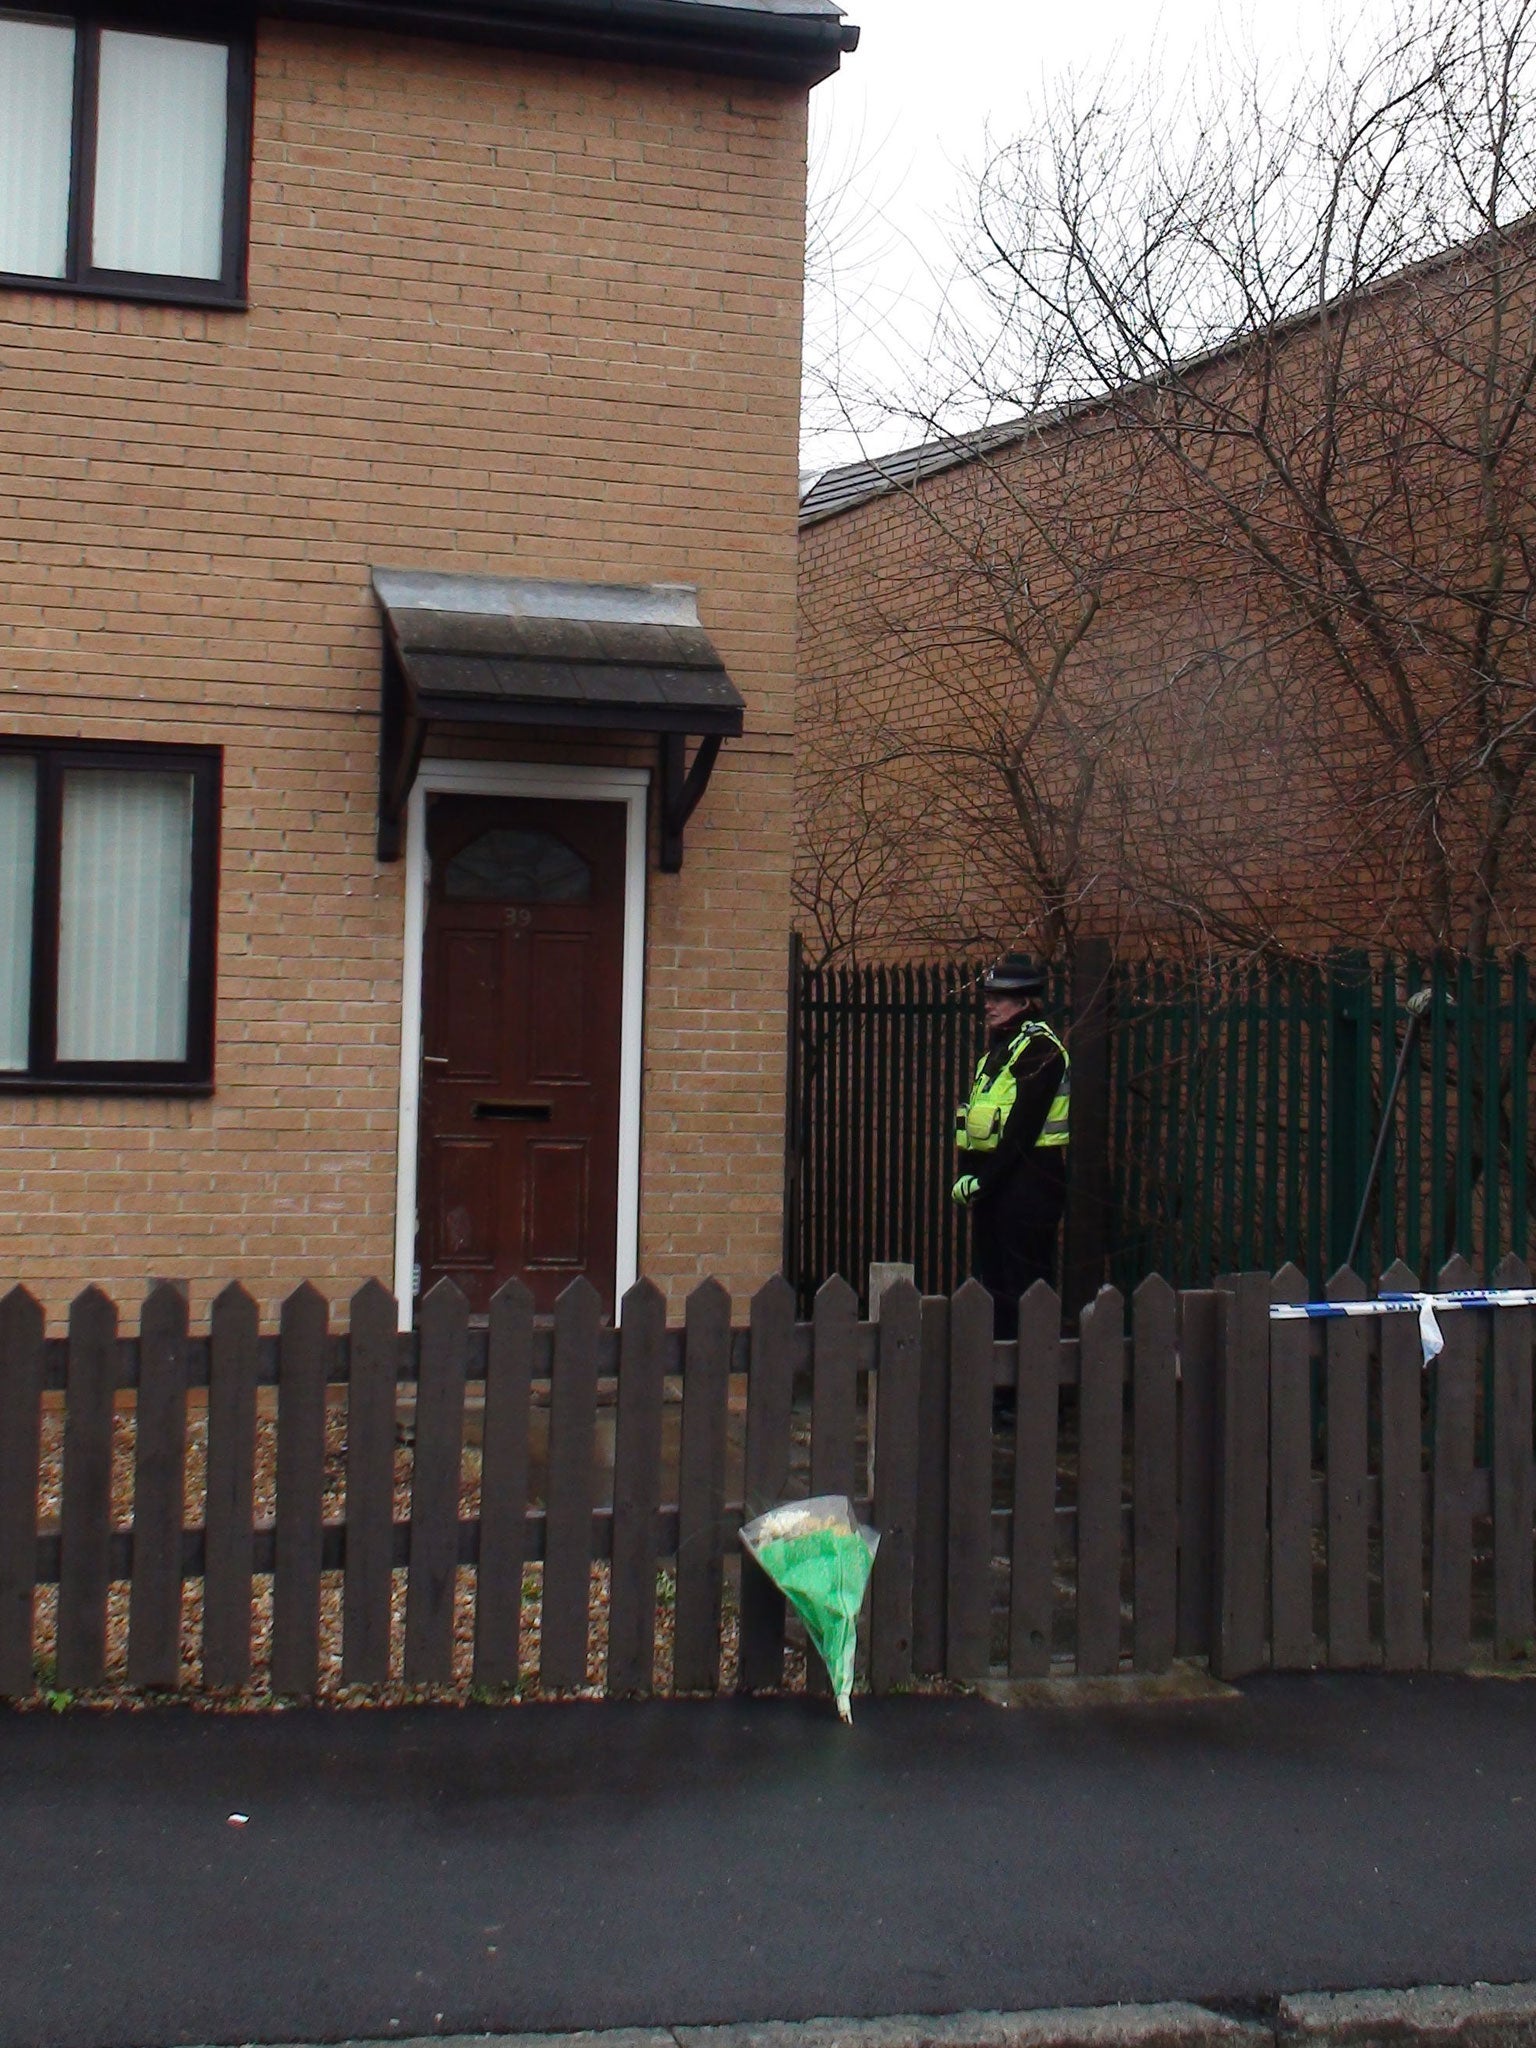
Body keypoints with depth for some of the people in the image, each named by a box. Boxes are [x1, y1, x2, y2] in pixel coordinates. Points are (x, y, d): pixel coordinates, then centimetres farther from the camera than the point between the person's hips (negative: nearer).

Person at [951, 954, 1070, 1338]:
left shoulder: (1040, 1048, -11)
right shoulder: (996, 1048, 18)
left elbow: (1023, 1127, -18)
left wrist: (982, 1180, -18)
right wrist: (969, 1173, 5)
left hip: (1027, 1179, -10)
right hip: (992, 1182, 10)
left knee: (1026, 1281, -6)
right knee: (990, 1277, 14)